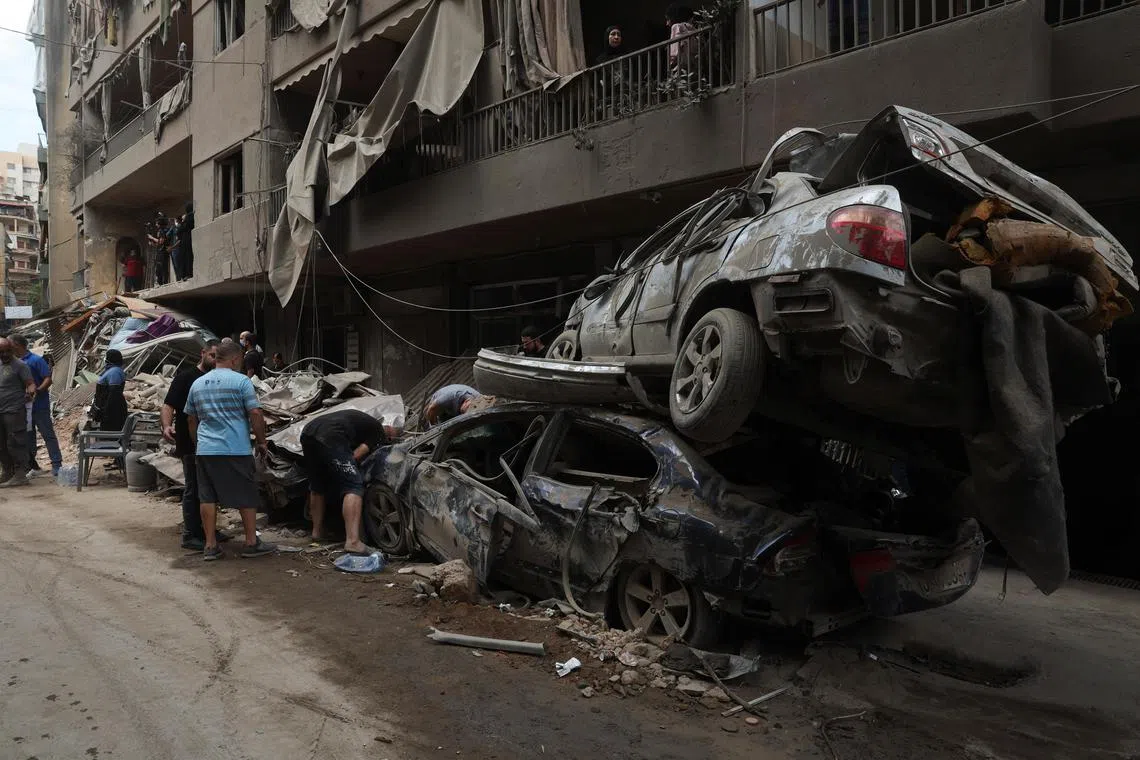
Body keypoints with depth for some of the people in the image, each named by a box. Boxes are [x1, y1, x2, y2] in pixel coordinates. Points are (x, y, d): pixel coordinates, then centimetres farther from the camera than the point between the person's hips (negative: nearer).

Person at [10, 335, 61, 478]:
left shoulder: (36, 360, -8)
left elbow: (48, 379, -13)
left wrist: (38, 390, -26)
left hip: (39, 405, -7)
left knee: (48, 434, -5)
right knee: (28, 435, 13)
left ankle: (56, 464, -5)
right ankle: (30, 464, 21)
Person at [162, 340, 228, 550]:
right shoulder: (185, 377, -7)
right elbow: (168, 404, -14)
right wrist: (166, 426, -31)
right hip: (190, 444, -7)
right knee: (193, 489, -3)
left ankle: (206, 530, 25)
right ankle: (190, 535, 3)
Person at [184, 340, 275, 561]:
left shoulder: (197, 383, 13)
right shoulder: (241, 381, -6)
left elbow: (191, 418, 20)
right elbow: (255, 414, -10)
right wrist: (261, 442, 2)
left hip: (204, 450, 5)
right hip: (236, 450, -5)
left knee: (207, 498, 9)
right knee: (246, 496, 6)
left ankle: (210, 546, 11)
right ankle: (252, 543, 12)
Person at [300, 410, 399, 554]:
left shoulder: (365, 421, 36)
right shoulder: (379, 433, 13)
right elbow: (356, 455, 3)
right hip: (330, 438, -9)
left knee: (317, 486, 27)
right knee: (353, 487, -8)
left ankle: (317, 531, 35)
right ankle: (353, 542, -20)